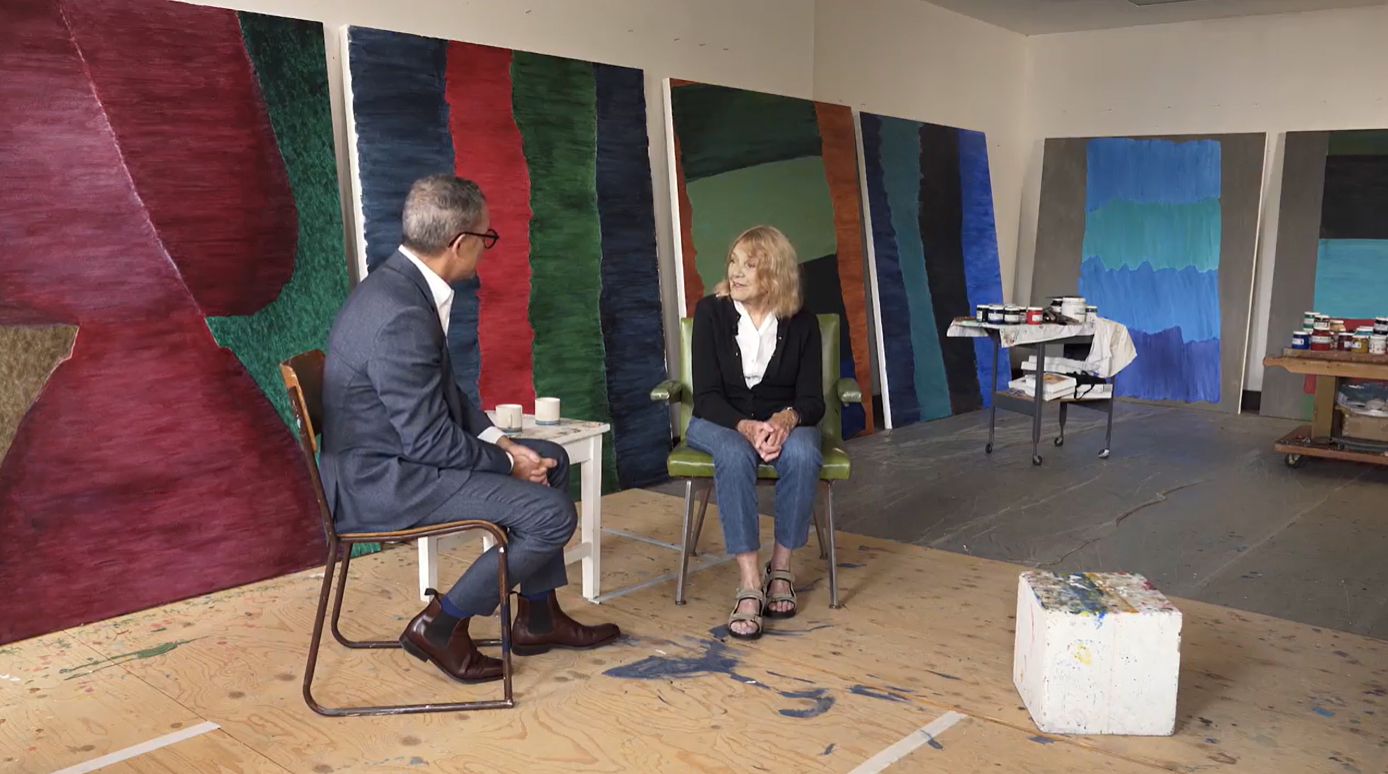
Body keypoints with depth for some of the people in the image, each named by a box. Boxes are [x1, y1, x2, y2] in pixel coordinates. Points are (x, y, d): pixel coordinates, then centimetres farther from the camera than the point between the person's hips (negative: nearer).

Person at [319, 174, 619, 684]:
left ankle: (538, 617, 23)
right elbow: (429, 441, -25)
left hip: (394, 451, 11)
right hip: (380, 482, -10)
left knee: (550, 461, 15)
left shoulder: (400, 282, 4)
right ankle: (441, 624, 2)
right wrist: (507, 462, -11)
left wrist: (497, 440, 1)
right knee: (552, 513, -17)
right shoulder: (402, 316, -28)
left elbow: (443, 392, 13)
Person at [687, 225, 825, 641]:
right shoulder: (710, 312, -6)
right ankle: (750, 583, -38)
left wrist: (785, 419, -28)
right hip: (720, 422, -1)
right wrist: (746, 427, -30)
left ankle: (781, 568, -19)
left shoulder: (802, 323, -2)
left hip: (784, 422, 1)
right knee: (735, 454, -37)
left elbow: (812, 400, -4)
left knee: (802, 455, -34)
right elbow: (706, 396, -11)